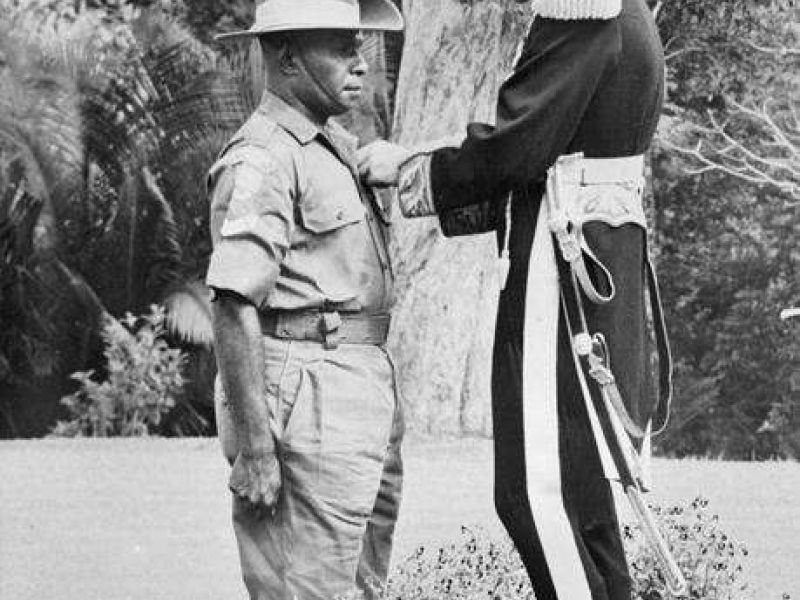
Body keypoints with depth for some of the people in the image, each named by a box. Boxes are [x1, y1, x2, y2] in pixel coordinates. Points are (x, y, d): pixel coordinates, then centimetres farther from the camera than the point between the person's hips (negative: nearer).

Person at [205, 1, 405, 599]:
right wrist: (253, 448, -22)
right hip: (305, 396, -10)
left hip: (366, 387, 10)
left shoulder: (338, 147, 17)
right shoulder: (260, 159, -14)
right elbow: (234, 307, -20)